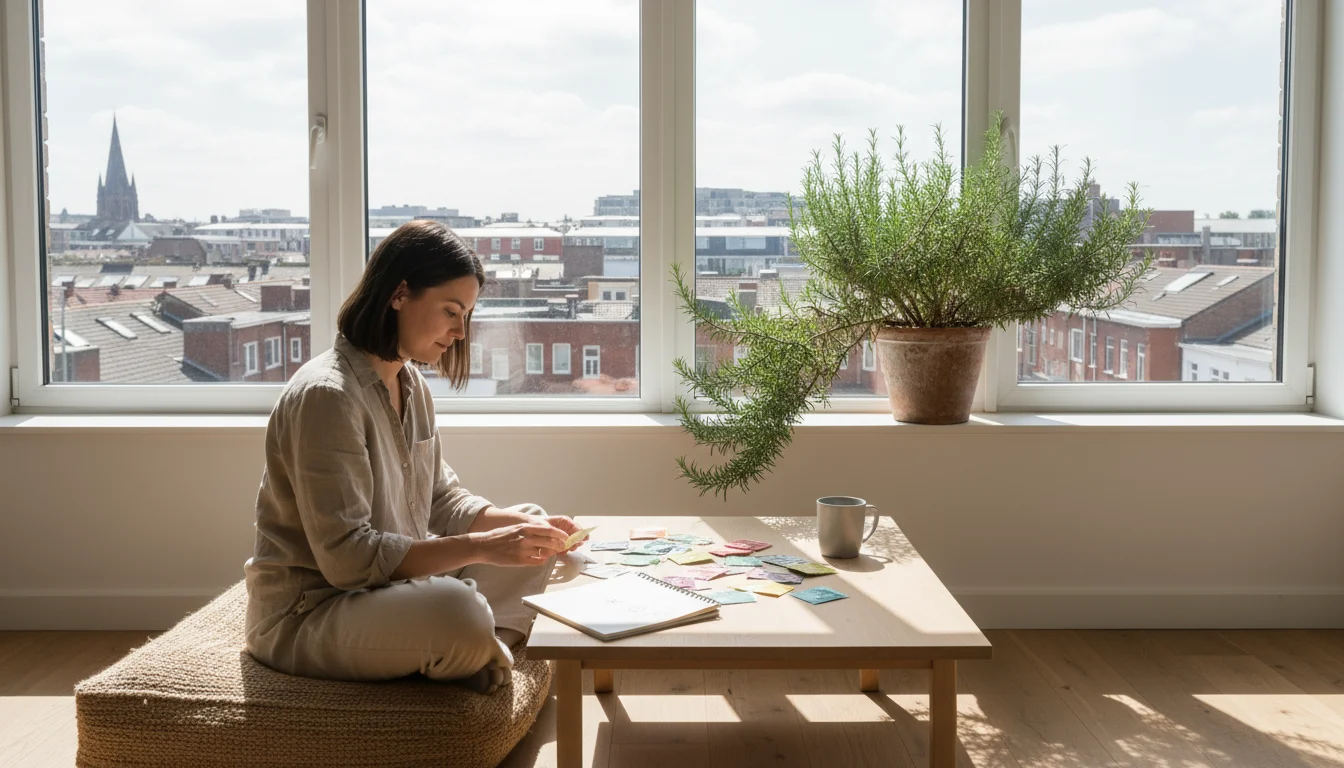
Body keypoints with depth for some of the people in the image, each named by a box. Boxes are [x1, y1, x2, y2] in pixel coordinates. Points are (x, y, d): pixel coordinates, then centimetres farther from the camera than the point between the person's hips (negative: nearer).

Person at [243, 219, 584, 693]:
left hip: (395, 585, 10)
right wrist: (481, 547, -28)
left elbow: (442, 501, 12)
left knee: (531, 521, 11)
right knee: (459, 610, -37)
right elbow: (347, 557, -27)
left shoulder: (412, 386, 8)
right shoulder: (325, 395, -22)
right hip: (307, 614, -10)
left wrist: (522, 526, -6)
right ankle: (481, 656, -3)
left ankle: (494, 645, -11)